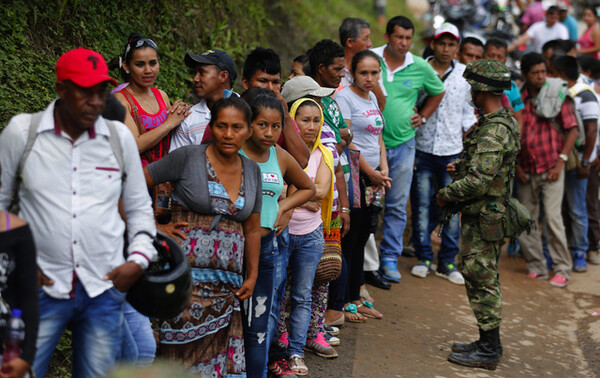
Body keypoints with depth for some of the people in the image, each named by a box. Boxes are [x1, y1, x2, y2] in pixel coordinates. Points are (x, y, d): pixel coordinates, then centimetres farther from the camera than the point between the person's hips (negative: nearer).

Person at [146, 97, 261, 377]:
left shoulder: (252, 170, 12)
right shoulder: (187, 158, -3)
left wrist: (252, 275, 15)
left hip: (228, 281, 5)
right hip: (189, 277, -5)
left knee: (223, 355, 2)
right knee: (186, 355, -6)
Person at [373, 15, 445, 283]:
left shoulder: (421, 68, 1)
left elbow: (438, 91, 21)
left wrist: (423, 117, 12)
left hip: (402, 143, 2)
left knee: (397, 205, 5)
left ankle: (389, 257, 14)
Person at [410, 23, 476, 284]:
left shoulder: (465, 75, 5)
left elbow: (468, 113, 12)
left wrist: (468, 149, 3)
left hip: (452, 152, 1)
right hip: (422, 150, -1)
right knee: (421, 206, 2)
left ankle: (447, 262, 12)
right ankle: (423, 257, 16)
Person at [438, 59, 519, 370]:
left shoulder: (494, 131, -23)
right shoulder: (505, 122, 11)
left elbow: (478, 181, -28)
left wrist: (446, 195, -14)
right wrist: (462, 166, 14)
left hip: (483, 217, -10)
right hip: (486, 216, 10)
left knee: (482, 281, -3)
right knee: (481, 279, 17)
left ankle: (488, 350, 5)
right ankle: (488, 343, 26)